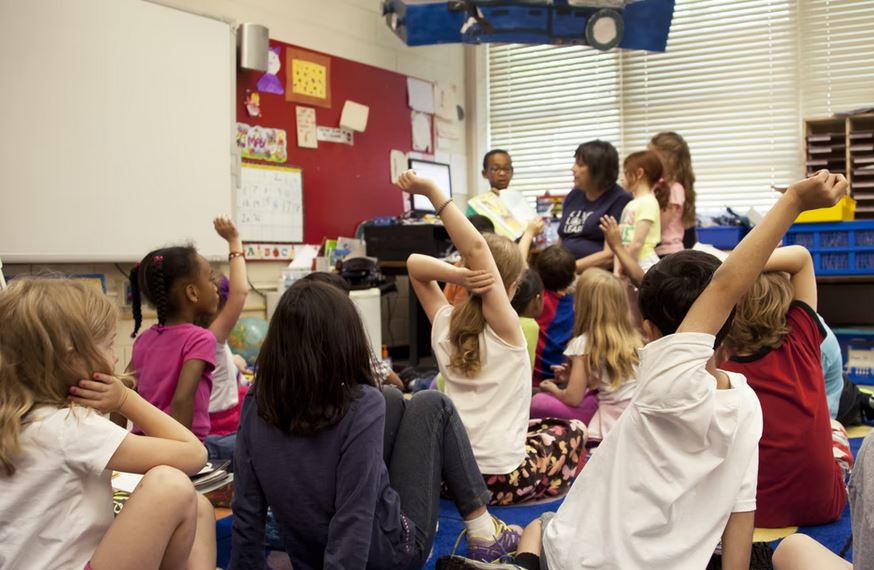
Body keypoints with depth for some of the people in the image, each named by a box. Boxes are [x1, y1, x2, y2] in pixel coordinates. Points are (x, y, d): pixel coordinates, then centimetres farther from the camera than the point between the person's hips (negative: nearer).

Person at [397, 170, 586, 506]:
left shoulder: (444, 324, -2)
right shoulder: (505, 326, -15)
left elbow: (415, 263, 5)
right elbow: (477, 248, -25)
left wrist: (458, 276, -13)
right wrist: (431, 191, -29)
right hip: (501, 479, -5)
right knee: (571, 430, 24)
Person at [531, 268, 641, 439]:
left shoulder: (584, 343, -9)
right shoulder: (633, 337, 8)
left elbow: (573, 398, -8)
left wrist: (554, 389, 13)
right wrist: (573, 376, 21)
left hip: (612, 423, -7)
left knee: (538, 402, -4)